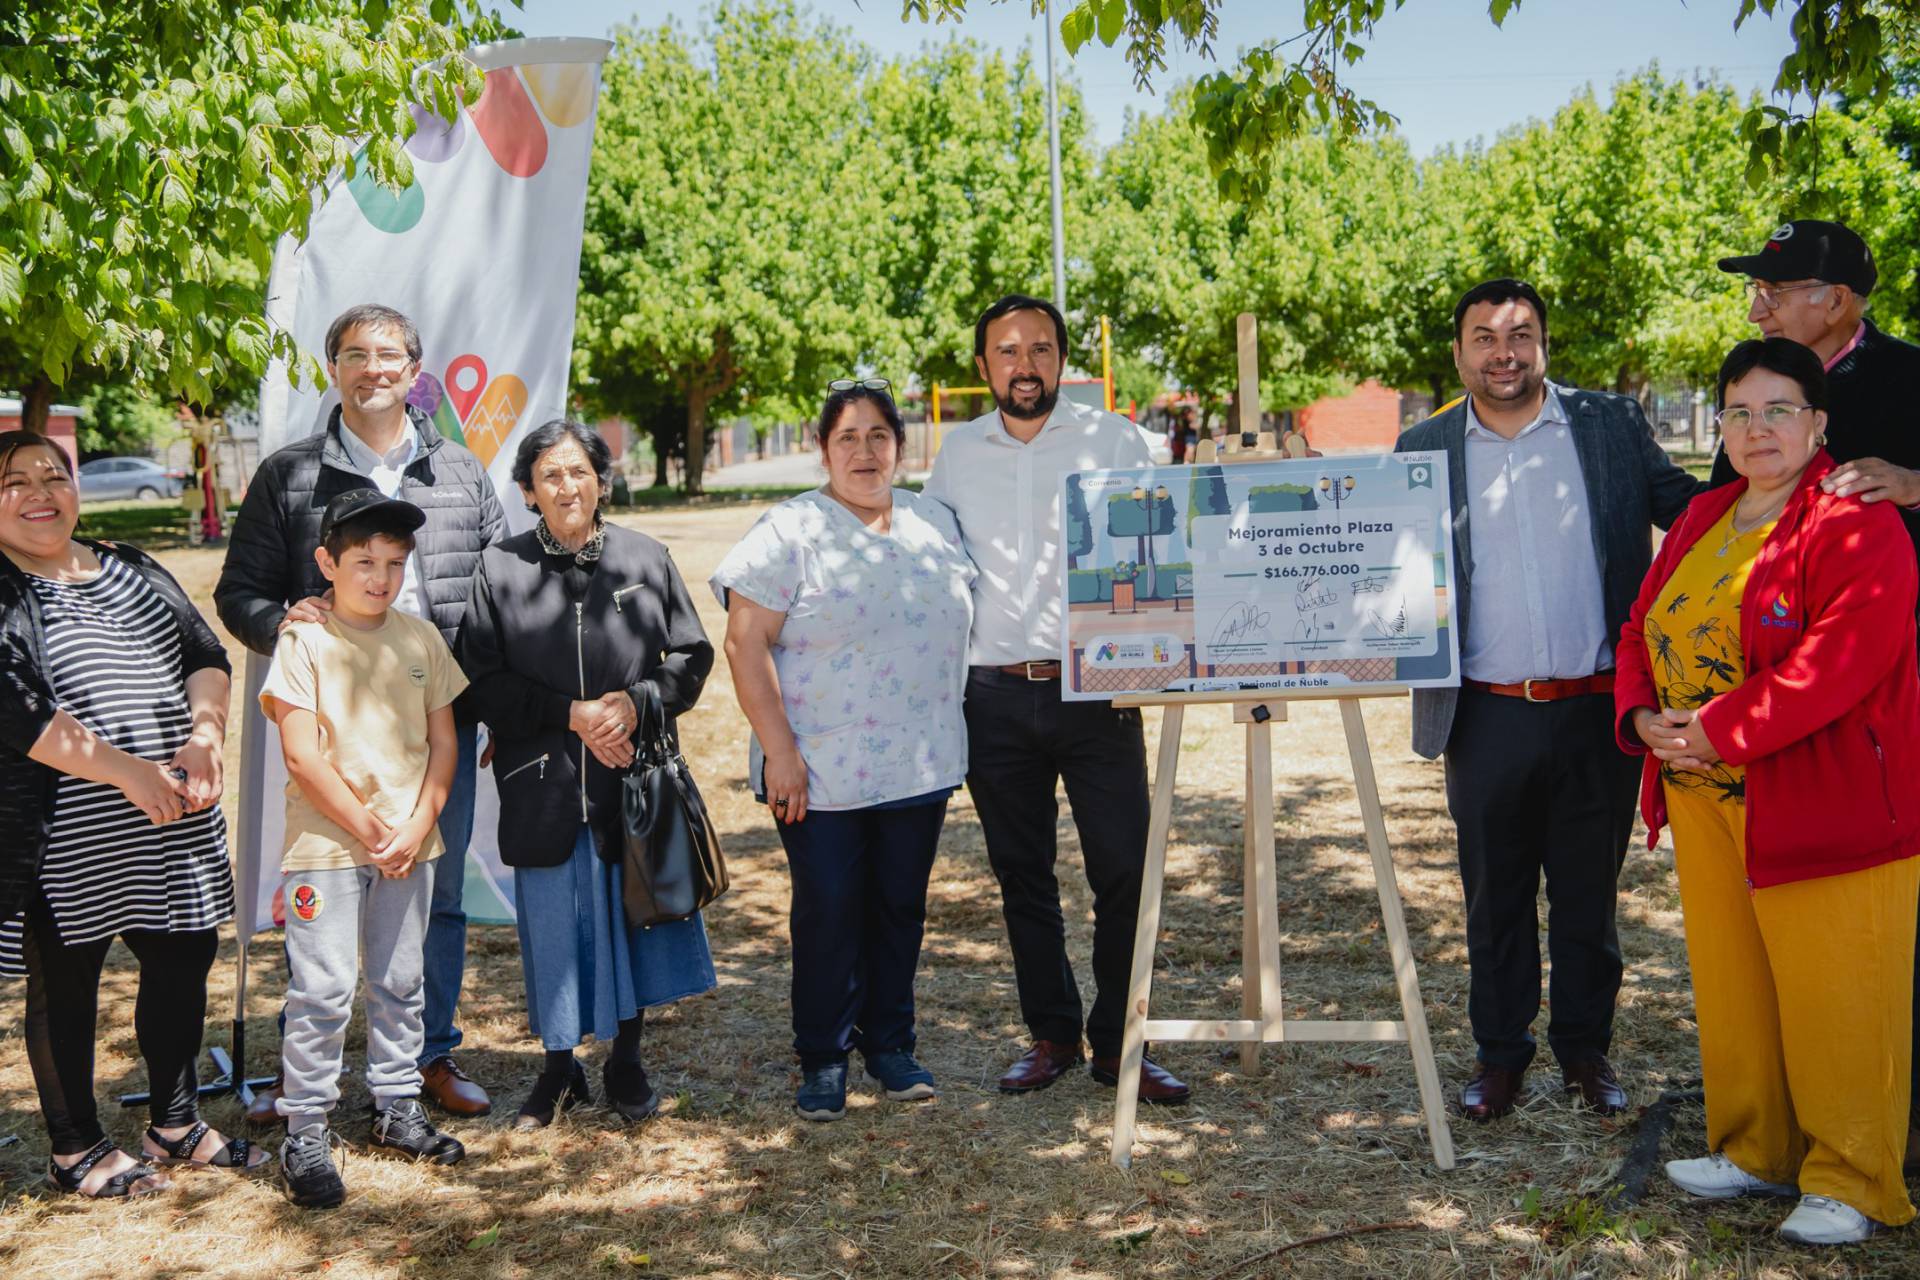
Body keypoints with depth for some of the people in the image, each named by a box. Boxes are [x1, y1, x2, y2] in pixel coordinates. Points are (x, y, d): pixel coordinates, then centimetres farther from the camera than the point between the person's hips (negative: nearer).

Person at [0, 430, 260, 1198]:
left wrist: (203, 738, -12)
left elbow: (204, 653, 7)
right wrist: (127, 771, -23)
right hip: (66, 839, -6)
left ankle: (176, 1125, 30)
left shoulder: (132, 570, 12)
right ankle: (75, 1150, 23)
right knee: (65, 985, 7)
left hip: (174, 824, 6)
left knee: (184, 960, 12)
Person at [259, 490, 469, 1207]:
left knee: (401, 982, 14)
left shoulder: (420, 638, 6)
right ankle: (305, 1134, 7)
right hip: (325, 845, -5)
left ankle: (398, 1108, 28)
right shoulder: (305, 642, -8)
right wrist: (368, 830, -13)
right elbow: (302, 755, -13)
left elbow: (442, 740, 8)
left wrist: (418, 826, -4)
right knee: (322, 991, -4)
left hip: (409, 843, 5)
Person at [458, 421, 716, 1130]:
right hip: (543, 785, -1)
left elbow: (692, 655, 5)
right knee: (552, 924, 8)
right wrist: (571, 713, -14)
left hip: (636, 774, 1)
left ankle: (625, 1060, 28)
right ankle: (559, 1068, 26)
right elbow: (484, 684, -3)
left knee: (633, 911, 10)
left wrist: (635, 701, -13)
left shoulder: (645, 558, 3)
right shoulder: (500, 569, -1)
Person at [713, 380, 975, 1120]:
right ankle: (822, 1060, 16)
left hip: (921, 764, 4)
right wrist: (779, 751, -16)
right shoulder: (790, 532, -7)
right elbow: (746, 644, -11)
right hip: (822, 770, -4)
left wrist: (946, 737, 13)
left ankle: (890, 1045, 26)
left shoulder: (933, 523, 10)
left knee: (901, 906, 11)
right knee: (828, 912, 1)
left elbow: (960, 623, 19)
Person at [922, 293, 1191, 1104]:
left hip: (1097, 692, -2)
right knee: (1021, 876, 10)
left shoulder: (1114, 441, 2)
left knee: (1123, 871, -2)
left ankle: (1117, 1042, 12)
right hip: (995, 696, 2)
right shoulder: (957, 453, 9)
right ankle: (1051, 1034, 24)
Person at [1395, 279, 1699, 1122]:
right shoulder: (1424, 450, 5)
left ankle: (1585, 1048, 29)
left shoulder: (1611, 427, 4)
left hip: (1595, 711, 0)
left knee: (1587, 893, 12)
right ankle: (1499, 1053, 26)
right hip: (1488, 716, 0)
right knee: (1494, 895, 11)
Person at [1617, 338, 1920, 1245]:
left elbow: (1840, 660, -23)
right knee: (1730, 984, 15)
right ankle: (1754, 1151, 30)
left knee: (1832, 1000, 0)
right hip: (1707, 799, 8)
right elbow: (1642, 628, 15)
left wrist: (1720, 729, -23)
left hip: (1824, 803, -7)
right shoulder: (1703, 520, 13)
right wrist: (1644, 715, -4)